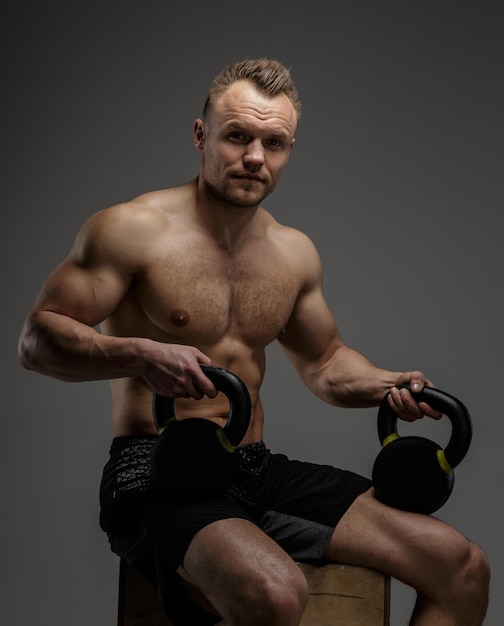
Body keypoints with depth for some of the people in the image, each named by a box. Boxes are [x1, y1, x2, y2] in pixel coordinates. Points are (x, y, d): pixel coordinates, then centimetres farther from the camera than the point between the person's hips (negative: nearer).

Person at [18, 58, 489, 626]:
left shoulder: (294, 253, 13)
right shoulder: (132, 230, -7)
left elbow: (324, 360, 27)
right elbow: (37, 337, -9)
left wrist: (386, 386, 6)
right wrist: (141, 355, -26)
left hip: (260, 471, 7)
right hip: (155, 474, -6)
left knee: (463, 568, -4)